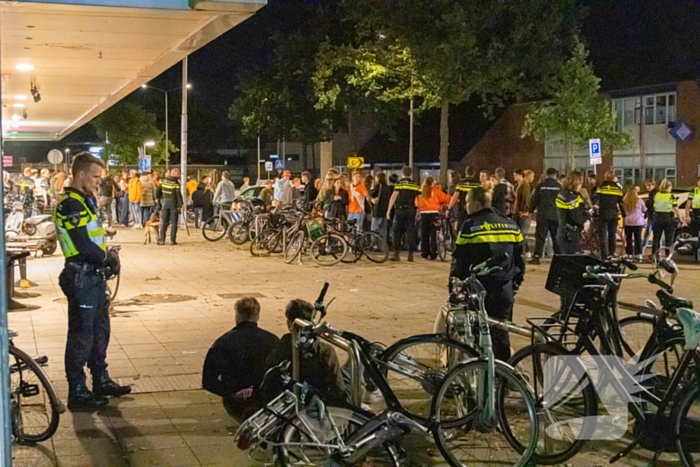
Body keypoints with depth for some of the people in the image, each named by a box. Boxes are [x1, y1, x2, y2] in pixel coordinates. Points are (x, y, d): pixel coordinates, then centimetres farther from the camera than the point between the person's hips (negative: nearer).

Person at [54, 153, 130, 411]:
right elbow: (84, 247, -24)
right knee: (81, 337, -2)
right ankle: (77, 393, 6)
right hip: (81, 279, -10)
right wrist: (110, 259, -9)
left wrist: (107, 257, 5)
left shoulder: (85, 201, 14)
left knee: (100, 331, 19)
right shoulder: (71, 206, -18)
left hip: (95, 277, 10)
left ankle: (101, 382, 32)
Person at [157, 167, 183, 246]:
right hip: (174, 204, -4)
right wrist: (181, 204, -10)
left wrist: (158, 199, 20)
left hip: (165, 204, 4)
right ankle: (172, 240, 1)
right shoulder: (176, 183, -12)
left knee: (164, 222, 10)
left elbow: (157, 191, 6)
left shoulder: (163, 181, 4)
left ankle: (162, 240, 7)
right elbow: (178, 194, -15)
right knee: (174, 223, 3)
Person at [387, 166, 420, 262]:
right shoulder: (416, 185, 8)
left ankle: (396, 254, 0)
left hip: (400, 211, -2)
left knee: (397, 232, 4)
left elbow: (393, 197, -7)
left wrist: (389, 210, -6)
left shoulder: (399, 183, -1)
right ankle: (410, 254, 7)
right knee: (410, 233, 7)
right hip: (411, 211, 2)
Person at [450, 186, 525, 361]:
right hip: (506, 291, 5)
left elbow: (460, 261, -7)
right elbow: (519, 258, 14)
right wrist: (516, 283, 23)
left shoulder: (470, 226, -8)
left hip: (482, 291, -5)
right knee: (502, 334, 16)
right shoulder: (511, 225, 9)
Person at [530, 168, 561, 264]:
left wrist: (531, 210, 13)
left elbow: (534, 200, 1)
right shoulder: (559, 186, 0)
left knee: (540, 236, -2)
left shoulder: (540, 186, -3)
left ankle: (537, 257, -10)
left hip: (542, 215, -1)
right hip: (555, 215, 1)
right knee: (556, 236, 12)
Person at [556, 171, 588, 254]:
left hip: (562, 234, 9)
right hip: (571, 236, -9)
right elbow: (580, 219, -21)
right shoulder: (572, 197, -20)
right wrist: (588, 214, -1)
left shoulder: (561, 193, 8)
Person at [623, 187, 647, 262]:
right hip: (638, 222, 0)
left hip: (628, 223, 0)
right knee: (638, 239, 5)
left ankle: (629, 255, 11)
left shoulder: (625, 202, -5)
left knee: (628, 239, 9)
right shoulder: (640, 201, -5)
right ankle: (639, 255, 1)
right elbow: (644, 210, 9)